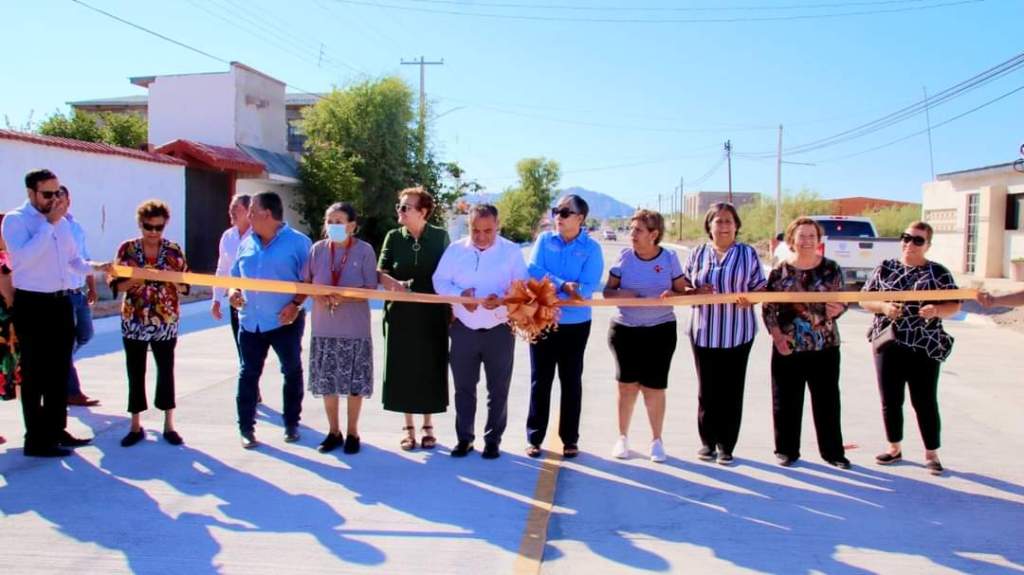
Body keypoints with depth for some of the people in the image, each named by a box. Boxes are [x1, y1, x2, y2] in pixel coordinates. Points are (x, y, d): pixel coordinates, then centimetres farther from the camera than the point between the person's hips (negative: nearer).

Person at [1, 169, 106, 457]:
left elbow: (73, 259, 22)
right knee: (35, 375, 0)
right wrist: (49, 223, -23)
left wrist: (95, 267, 3)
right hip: (33, 305, -7)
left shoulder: (62, 222, 11)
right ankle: (36, 440, 8)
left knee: (59, 372, 15)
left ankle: (57, 430, 27)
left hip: (61, 303, 7)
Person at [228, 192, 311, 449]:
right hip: (250, 321, 4)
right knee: (248, 373, 7)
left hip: (285, 321, -4)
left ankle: (291, 424, 25)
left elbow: (309, 280, -9)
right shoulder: (246, 243, 9)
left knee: (292, 372, 9)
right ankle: (246, 428, 17)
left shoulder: (298, 242, -7)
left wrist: (296, 304, -21)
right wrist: (233, 291, -3)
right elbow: (236, 275, 18)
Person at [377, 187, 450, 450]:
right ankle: (408, 427, 17)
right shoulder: (393, 237, 2)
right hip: (401, 313, 1)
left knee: (430, 368, 4)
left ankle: (427, 426, 19)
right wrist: (398, 285, -22)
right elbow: (380, 273, -2)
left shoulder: (440, 236, -2)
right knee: (403, 368, 4)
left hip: (432, 313, -1)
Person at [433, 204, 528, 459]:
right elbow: (440, 281, 2)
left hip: (499, 330, -2)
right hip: (463, 329, 2)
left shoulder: (512, 251, -5)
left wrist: (502, 300, -27)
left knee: (498, 389, 7)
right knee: (463, 387, 10)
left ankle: (493, 439, 21)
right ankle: (464, 438, 23)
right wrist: (460, 294, -17)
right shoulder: (455, 249, 2)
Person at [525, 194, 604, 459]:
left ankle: (570, 439, 20)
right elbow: (533, 270, -12)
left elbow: (588, 287, -16)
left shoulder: (592, 248, -6)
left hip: (575, 324, -1)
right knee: (540, 380, 7)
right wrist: (562, 284, -23)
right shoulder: (544, 240, 1)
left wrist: (550, 285, -25)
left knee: (571, 381, 10)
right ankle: (534, 437, 17)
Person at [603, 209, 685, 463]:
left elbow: (683, 291, 3)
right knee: (627, 384, 8)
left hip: (660, 330, -1)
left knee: (654, 387, 4)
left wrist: (673, 294, -19)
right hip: (625, 329, 1)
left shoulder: (669, 258, -4)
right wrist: (620, 293, -18)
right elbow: (607, 291, 3)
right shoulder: (625, 256, -2)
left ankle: (656, 440, 21)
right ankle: (622, 437, 24)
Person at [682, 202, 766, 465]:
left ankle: (726, 446, 13)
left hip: (737, 333, -1)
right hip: (703, 332, 1)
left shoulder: (747, 254, 3)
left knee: (732, 390, 3)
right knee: (707, 389, 6)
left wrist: (749, 299, -17)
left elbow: (760, 289, 4)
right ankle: (708, 441, 19)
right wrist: (697, 292, -11)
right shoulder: (698, 254, 8)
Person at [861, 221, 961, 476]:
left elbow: (955, 305, 2)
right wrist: (883, 306, -13)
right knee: (890, 400, 9)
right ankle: (894, 448, 25)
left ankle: (931, 454, 16)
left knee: (925, 402, 1)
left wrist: (937, 310, -18)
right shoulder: (885, 268, 7)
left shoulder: (938, 272, 3)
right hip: (888, 344, 2)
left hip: (925, 347, -2)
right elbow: (864, 299, 7)